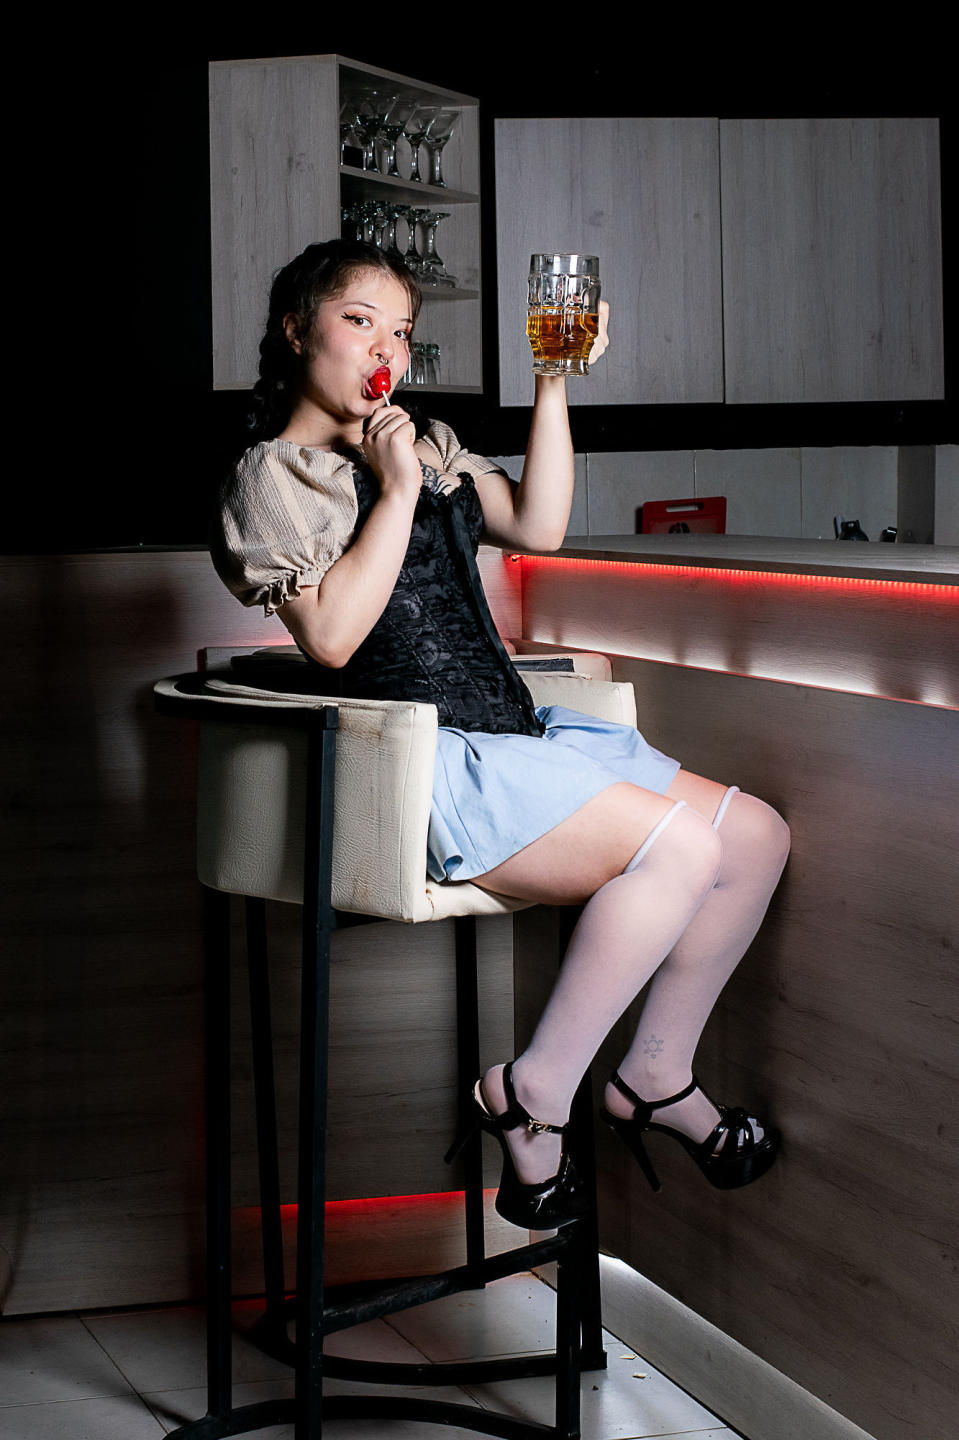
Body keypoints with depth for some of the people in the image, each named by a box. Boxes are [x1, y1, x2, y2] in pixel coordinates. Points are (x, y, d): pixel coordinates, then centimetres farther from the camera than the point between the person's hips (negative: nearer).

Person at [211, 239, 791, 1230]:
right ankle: (533, 1095, -15)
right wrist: (396, 491, -13)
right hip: (419, 765, -9)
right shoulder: (274, 475, -1)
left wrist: (556, 382, 9)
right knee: (681, 843, -24)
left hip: (516, 735, 9)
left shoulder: (428, 445, 22)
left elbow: (537, 525, 13)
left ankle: (655, 1079, 9)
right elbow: (331, 635, -14)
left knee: (756, 836, -2)